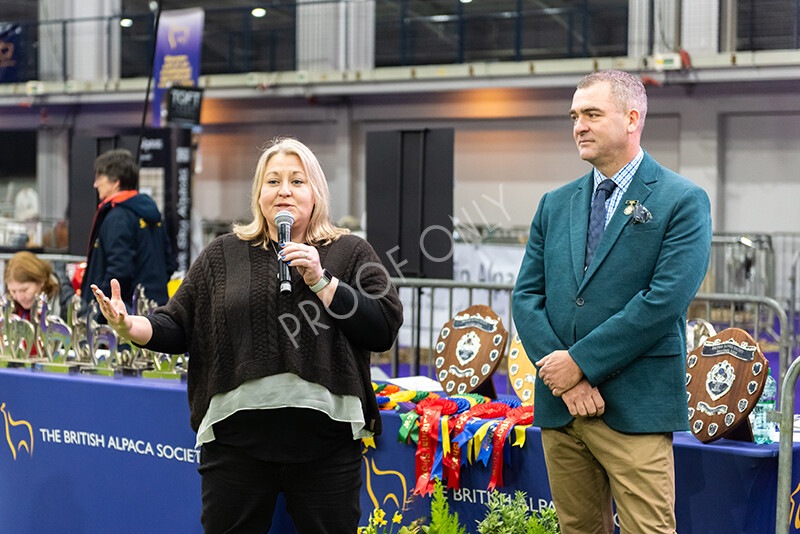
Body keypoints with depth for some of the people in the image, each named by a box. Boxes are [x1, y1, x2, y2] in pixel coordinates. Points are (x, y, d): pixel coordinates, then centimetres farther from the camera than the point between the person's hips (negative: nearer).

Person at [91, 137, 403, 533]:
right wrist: (130, 327, -9)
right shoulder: (223, 255, 13)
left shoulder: (350, 253, 8)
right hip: (237, 437, 1)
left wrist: (320, 281, -10)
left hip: (324, 438, -1)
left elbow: (385, 328, -3)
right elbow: (178, 327, 10)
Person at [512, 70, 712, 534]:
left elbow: (665, 300, -13)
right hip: (559, 406, 5)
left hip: (635, 409, -5)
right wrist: (563, 377, -7)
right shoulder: (556, 205, 14)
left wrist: (580, 362, -14)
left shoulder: (683, 201, -3)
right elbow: (526, 296, 8)